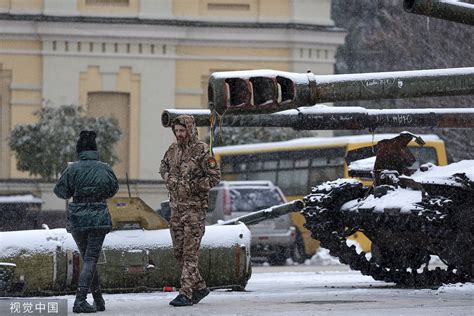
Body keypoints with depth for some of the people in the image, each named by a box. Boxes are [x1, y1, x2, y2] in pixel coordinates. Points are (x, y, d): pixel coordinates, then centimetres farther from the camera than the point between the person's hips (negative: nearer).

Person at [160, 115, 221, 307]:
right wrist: (169, 180, 7)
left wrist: (193, 186, -16)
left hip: (195, 208, -7)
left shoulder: (201, 151, -10)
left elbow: (215, 177, -11)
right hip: (176, 207, 7)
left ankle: (186, 294, -10)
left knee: (190, 252, -9)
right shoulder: (173, 150, 9)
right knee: (179, 251, 9)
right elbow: (163, 168, 27)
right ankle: (199, 287, 22)